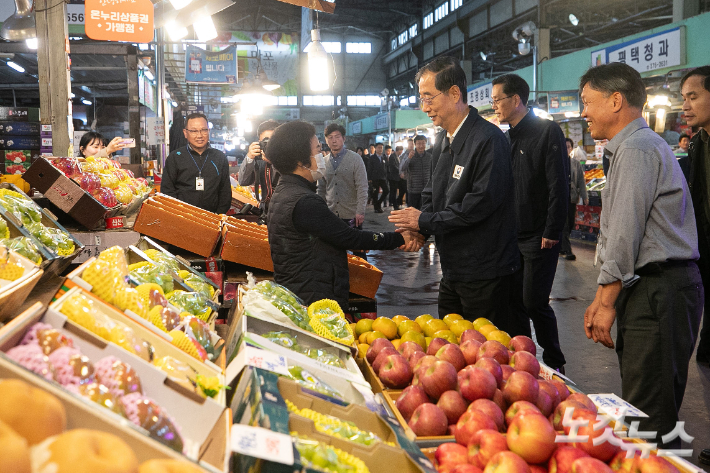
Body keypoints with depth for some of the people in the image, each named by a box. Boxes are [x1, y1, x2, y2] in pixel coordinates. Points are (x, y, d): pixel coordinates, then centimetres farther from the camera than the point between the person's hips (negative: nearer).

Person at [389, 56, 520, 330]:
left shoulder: (488, 139, -17)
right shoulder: (443, 140, 13)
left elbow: (481, 202, -23)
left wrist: (426, 221, -15)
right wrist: (417, 229, -2)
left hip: (484, 274, -9)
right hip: (452, 271, 9)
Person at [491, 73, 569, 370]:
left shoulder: (547, 132, -8)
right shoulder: (507, 138, 15)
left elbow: (559, 187, -13)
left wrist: (551, 233, -17)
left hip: (538, 237, -7)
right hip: (511, 236, 7)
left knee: (534, 302, -5)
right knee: (515, 301, 9)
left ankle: (554, 363, 13)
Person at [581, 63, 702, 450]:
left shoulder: (636, 149, -12)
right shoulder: (627, 148, 21)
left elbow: (625, 233, -17)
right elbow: (615, 234, 20)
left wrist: (607, 302, -11)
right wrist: (601, 299, 18)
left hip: (659, 292, -10)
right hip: (647, 288, 10)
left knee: (650, 415, -7)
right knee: (638, 408, 14)